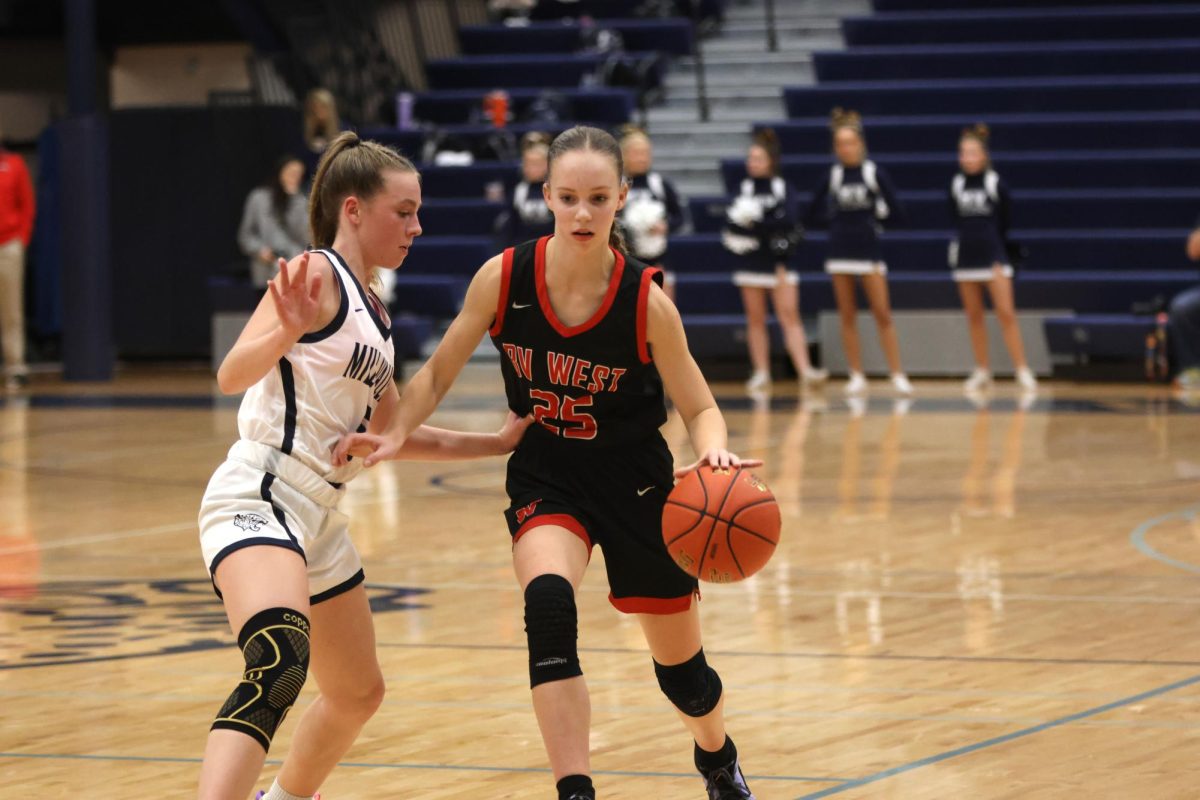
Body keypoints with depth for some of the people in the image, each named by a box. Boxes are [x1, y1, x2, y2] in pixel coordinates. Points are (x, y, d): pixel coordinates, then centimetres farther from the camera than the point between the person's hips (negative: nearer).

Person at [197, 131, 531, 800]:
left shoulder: (372, 309, 20)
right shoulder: (318, 275, -8)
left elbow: (389, 434, 28)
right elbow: (233, 375, -22)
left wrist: (498, 443, 27)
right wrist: (288, 330, -41)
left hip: (320, 518, 10)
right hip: (259, 499, -10)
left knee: (359, 694, 23)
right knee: (281, 664, -34)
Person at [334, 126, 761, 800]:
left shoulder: (647, 301, -20)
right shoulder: (504, 278, -17)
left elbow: (699, 407, -11)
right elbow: (440, 372, -3)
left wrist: (715, 450, -32)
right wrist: (397, 434, -19)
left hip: (635, 478, 0)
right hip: (545, 473, 0)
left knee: (681, 668, 12)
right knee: (548, 604, -32)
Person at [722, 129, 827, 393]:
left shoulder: (783, 187, 0)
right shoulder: (744, 188, 6)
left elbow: (787, 220, -12)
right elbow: (732, 221, -1)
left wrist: (755, 225, -17)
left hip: (778, 259, -2)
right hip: (751, 260, 2)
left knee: (789, 316, -9)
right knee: (755, 319, 5)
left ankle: (805, 370, -16)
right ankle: (761, 373, 10)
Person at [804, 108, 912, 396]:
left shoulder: (873, 172, -3)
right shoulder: (831, 175, 3)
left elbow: (895, 211, -4)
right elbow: (811, 216, 6)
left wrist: (873, 212, -5)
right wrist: (837, 213, -1)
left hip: (869, 250, -2)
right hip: (840, 250, 2)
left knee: (882, 314, -4)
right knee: (847, 316, 4)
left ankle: (898, 375, -2)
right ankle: (857, 376, 9)